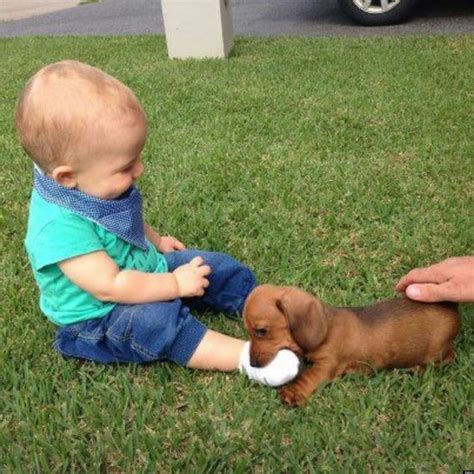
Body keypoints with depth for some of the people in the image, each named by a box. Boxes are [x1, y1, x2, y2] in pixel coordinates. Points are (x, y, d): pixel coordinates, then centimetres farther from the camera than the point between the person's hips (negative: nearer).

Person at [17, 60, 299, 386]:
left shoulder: (93, 187, -7)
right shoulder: (59, 225, -34)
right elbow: (110, 287, -34)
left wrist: (157, 240, 16)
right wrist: (176, 284, -29)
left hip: (145, 273, 9)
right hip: (100, 317, -8)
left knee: (217, 267, 0)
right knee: (155, 318, -36)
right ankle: (246, 356, -34)